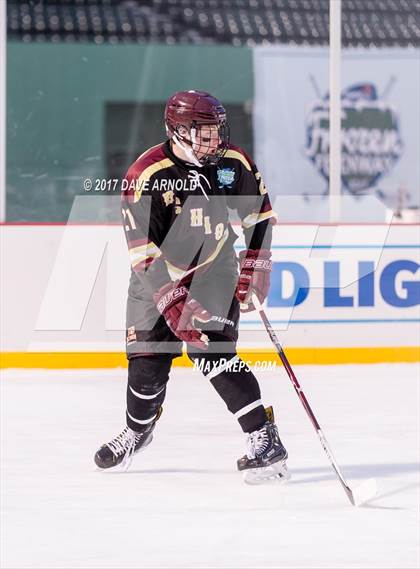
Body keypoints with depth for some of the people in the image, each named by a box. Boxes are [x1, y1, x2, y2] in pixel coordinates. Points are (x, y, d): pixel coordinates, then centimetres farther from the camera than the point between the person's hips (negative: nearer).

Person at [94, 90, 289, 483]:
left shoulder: (234, 163, -12)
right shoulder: (146, 175, -23)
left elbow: (259, 214, 5)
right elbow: (143, 252, -25)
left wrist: (256, 267, 0)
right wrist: (173, 301, -31)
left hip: (215, 272, 0)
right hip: (158, 277, 0)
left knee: (212, 350, -18)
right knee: (147, 362, 3)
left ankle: (264, 439, -19)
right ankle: (138, 431, 33)